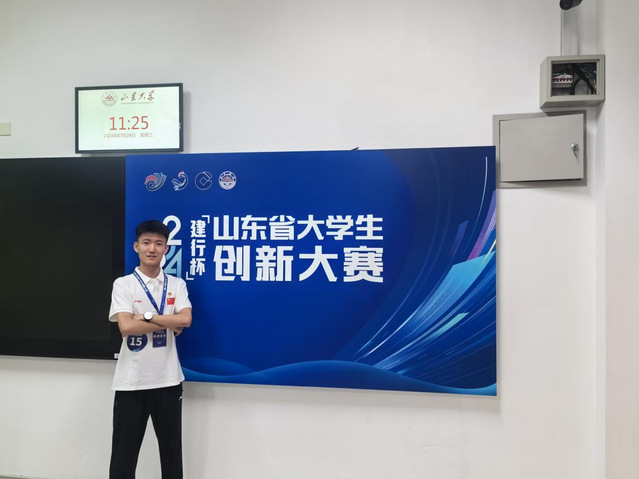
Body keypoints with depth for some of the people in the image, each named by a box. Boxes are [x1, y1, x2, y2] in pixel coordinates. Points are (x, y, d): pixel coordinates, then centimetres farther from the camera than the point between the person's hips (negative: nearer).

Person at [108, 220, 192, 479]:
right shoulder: (123, 284, -3)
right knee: (124, 451, 11)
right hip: (131, 381, -1)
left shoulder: (177, 285, 3)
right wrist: (170, 323, -12)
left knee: (172, 449, 15)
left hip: (168, 380, 2)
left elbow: (186, 320, -12)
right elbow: (126, 327, -16)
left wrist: (147, 316, -15)